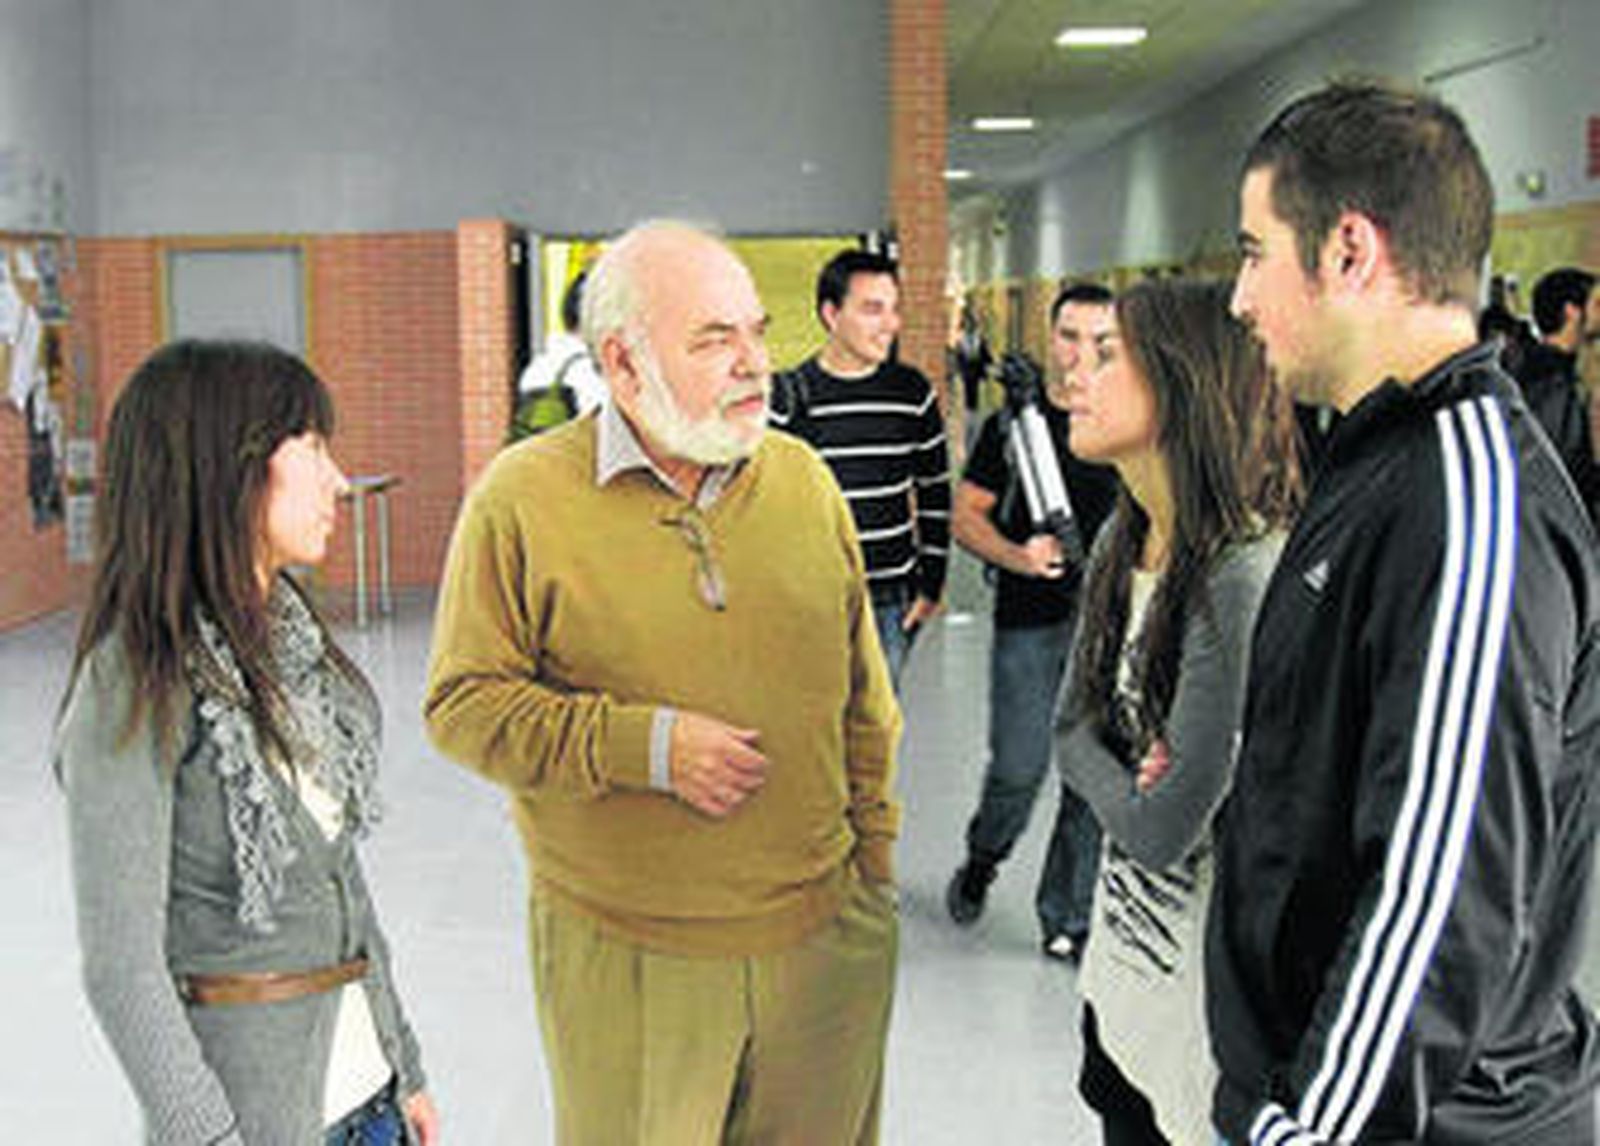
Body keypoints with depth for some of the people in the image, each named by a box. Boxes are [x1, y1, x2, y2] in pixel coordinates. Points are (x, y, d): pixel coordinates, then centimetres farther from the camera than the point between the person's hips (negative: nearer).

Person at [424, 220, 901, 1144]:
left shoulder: (805, 481, 4)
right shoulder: (522, 498, -9)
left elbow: (864, 700, 11)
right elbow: (464, 705, -9)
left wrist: (874, 859, 12)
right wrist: (644, 745, -19)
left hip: (824, 938, 4)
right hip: (621, 960, -3)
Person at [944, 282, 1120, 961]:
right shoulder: (1013, 424, 2)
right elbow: (965, 516, 2)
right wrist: (1018, 556, -16)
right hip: (1028, 622, -2)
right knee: (1019, 769, -3)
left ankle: (1066, 919, 18)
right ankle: (982, 861, 29)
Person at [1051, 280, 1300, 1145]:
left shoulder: (1245, 578, -27)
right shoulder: (1125, 539, 1)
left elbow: (1162, 831, -26)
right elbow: (1072, 728, 7)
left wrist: (1104, 780, -7)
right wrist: (1130, 782, -13)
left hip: (1204, 971, -7)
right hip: (1124, 945, 8)